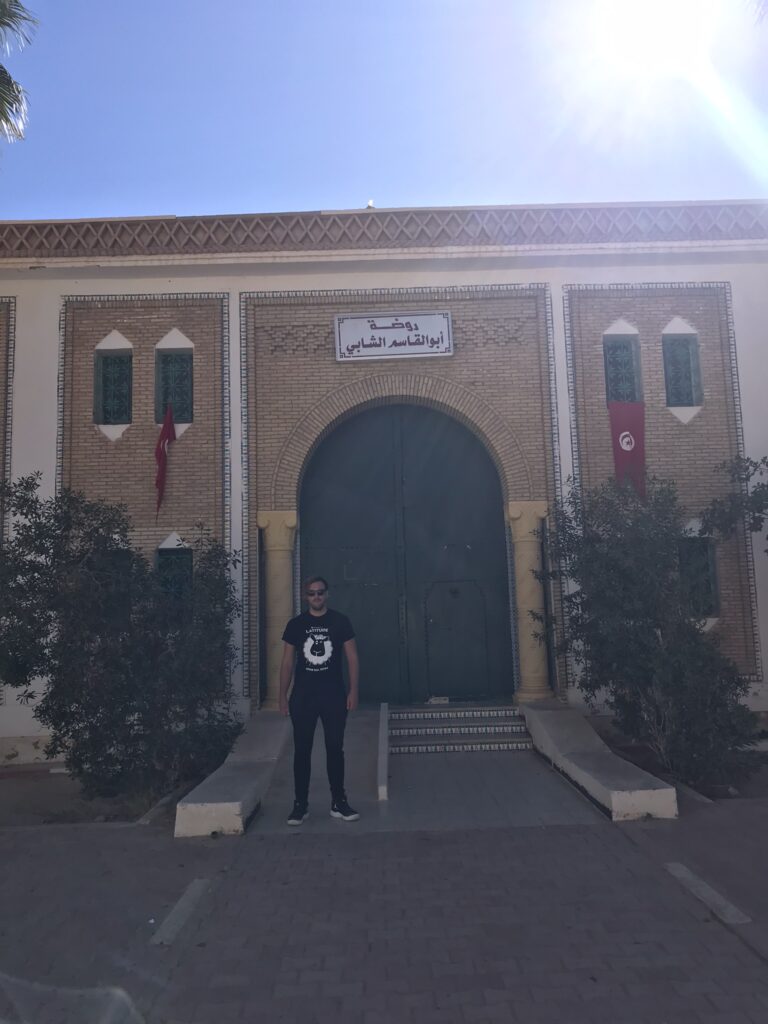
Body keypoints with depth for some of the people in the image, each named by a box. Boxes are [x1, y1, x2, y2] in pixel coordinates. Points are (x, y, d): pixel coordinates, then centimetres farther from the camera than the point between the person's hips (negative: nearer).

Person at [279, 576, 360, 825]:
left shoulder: (340, 621, 0)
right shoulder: (296, 624, 3)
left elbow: (352, 657, 1)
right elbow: (287, 662, 6)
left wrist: (353, 691, -6)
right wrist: (283, 696, 1)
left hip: (334, 695, 0)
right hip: (302, 696, 1)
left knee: (335, 749, 6)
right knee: (302, 750, 5)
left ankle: (338, 803, 16)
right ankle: (300, 804, 15)